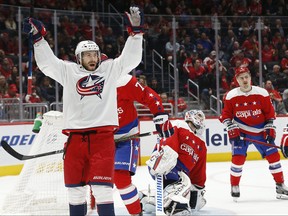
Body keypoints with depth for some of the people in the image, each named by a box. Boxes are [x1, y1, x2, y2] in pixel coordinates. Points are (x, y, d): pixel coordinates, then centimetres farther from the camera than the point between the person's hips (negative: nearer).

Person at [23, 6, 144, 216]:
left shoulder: (110, 68, 9)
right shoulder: (68, 71, 10)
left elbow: (131, 58, 2)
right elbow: (46, 62, 5)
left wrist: (136, 31, -8)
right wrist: (38, 37, -4)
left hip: (103, 134, -2)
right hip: (76, 136, 2)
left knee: (102, 186, -8)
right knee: (75, 186, 10)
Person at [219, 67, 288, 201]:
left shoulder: (262, 93, -8)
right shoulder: (231, 96, -9)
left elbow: (270, 112, 0)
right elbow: (225, 115, -1)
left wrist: (270, 129, -6)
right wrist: (232, 129, -12)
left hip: (260, 131, 1)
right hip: (241, 131, -1)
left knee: (273, 155, -1)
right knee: (238, 158, -14)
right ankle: (234, 187, 5)